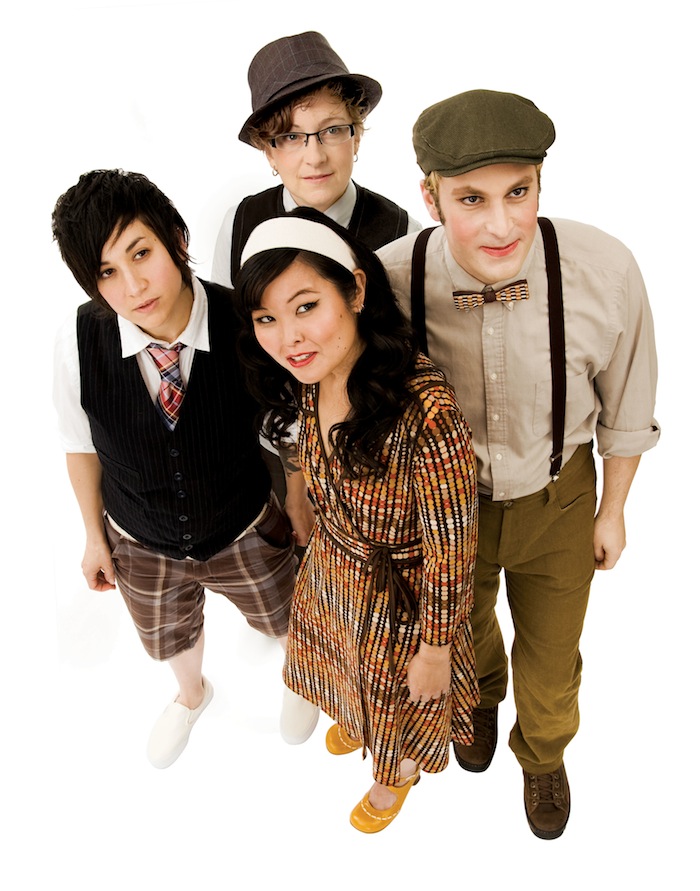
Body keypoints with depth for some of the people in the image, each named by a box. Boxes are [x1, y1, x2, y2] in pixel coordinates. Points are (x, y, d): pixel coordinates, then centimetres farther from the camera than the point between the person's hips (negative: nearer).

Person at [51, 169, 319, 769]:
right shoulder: (77, 342, -26)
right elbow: (82, 445, -7)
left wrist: (302, 531, -5)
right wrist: (95, 534, 5)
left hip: (248, 538, -1)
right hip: (143, 548, 2)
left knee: (286, 624, 28)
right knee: (171, 639, 31)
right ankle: (192, 694, 70)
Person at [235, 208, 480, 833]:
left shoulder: (425, 411, -39)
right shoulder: (308, 383, -16)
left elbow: (451, 553, -26)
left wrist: (434, 649, -14)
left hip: (403, 593, -5)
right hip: (329, 570, 6)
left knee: (401, 700, 26)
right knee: (348, 669, 35)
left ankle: (400, 773, 62)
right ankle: (355, 719, 71)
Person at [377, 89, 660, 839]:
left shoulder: (605, 272, -28)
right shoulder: (388, 280, -28)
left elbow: (626, 402, -9)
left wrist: (613, 511, 4)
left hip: (557, 501, 0)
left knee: (550, 662, 22)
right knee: (464, 628, 30)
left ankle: (543, 756, 60)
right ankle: (481, 695, 70)